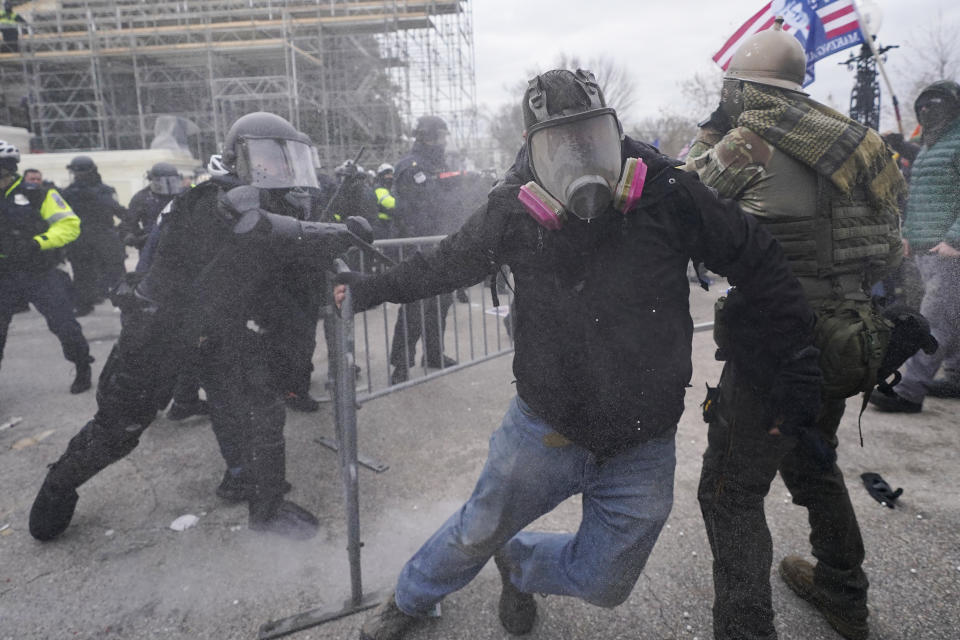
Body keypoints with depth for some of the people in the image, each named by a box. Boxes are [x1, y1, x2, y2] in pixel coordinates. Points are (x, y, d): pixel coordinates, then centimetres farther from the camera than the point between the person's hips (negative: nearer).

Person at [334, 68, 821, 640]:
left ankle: (515, 562, 49)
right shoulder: (513, 211, -12)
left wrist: (797, 357, -1)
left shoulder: (667, 195, -15)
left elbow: (759, 262, -3)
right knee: (477, 534, 18)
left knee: (604, 586, 17)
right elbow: (447, 262, 7)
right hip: (544, 430, 0)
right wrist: (372, 288, 12)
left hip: (641, 452, 1)